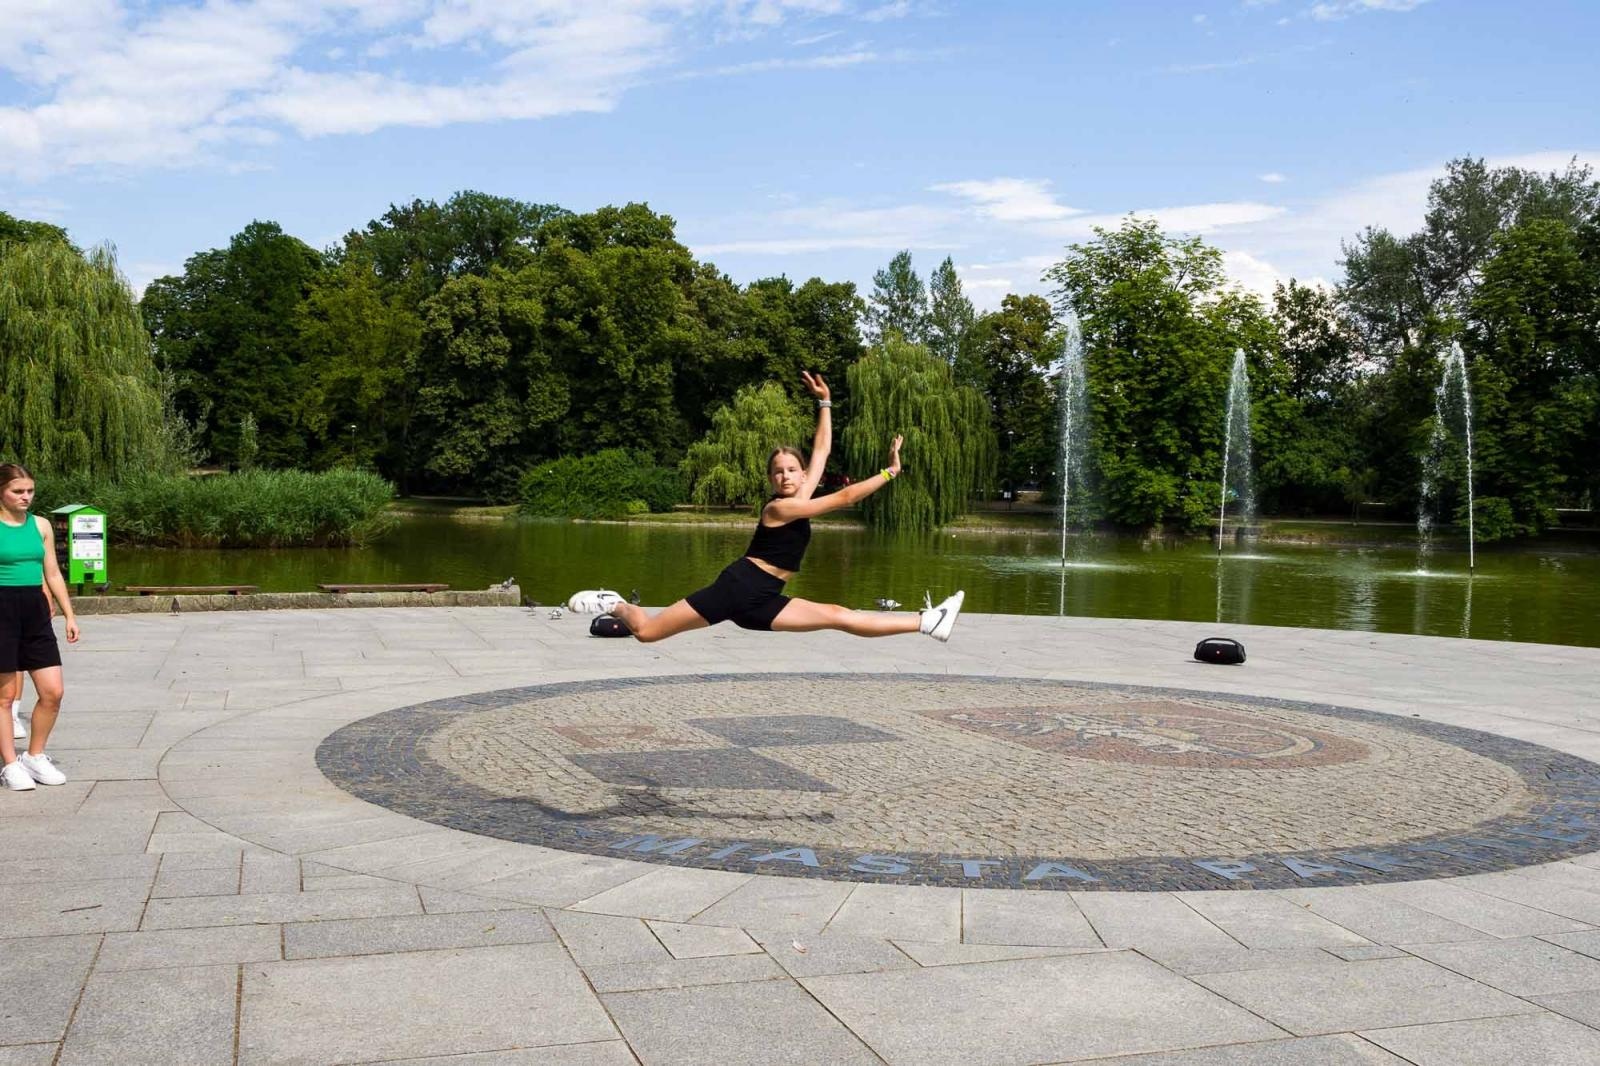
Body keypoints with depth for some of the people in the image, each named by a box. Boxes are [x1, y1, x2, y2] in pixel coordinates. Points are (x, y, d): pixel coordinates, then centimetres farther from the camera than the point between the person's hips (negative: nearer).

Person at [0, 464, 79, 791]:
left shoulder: (41, 525, 8)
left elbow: (53, 573, 14)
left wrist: (69, 614, 11)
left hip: (35, 610, 5)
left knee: (52, 692, 1)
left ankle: (34, 756, 19)